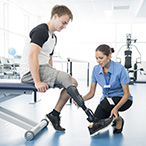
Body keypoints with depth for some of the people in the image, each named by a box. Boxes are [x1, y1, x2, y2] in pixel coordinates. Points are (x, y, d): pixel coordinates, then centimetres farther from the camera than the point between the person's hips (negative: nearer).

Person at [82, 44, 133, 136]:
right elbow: (91, 93, -6)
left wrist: (116, 108, -39)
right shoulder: (96, 69, -8)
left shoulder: (120, 69, -22)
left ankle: (118, 119, -8)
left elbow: (126, 94, -21)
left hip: (122, 100, -3)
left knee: (106, 101, -38)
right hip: (106, 100, 4)